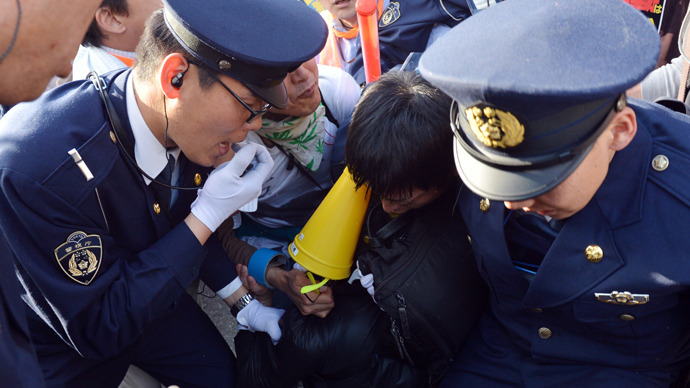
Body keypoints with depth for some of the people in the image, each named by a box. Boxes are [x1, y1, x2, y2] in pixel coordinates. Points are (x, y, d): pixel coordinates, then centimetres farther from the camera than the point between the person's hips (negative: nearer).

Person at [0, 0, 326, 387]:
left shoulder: (184, 127, -18)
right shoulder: (38, 164, -38)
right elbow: (96, 329, -29)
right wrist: (208, 214, -33)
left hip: (147, 294, 5)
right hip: (65, 342, -5)